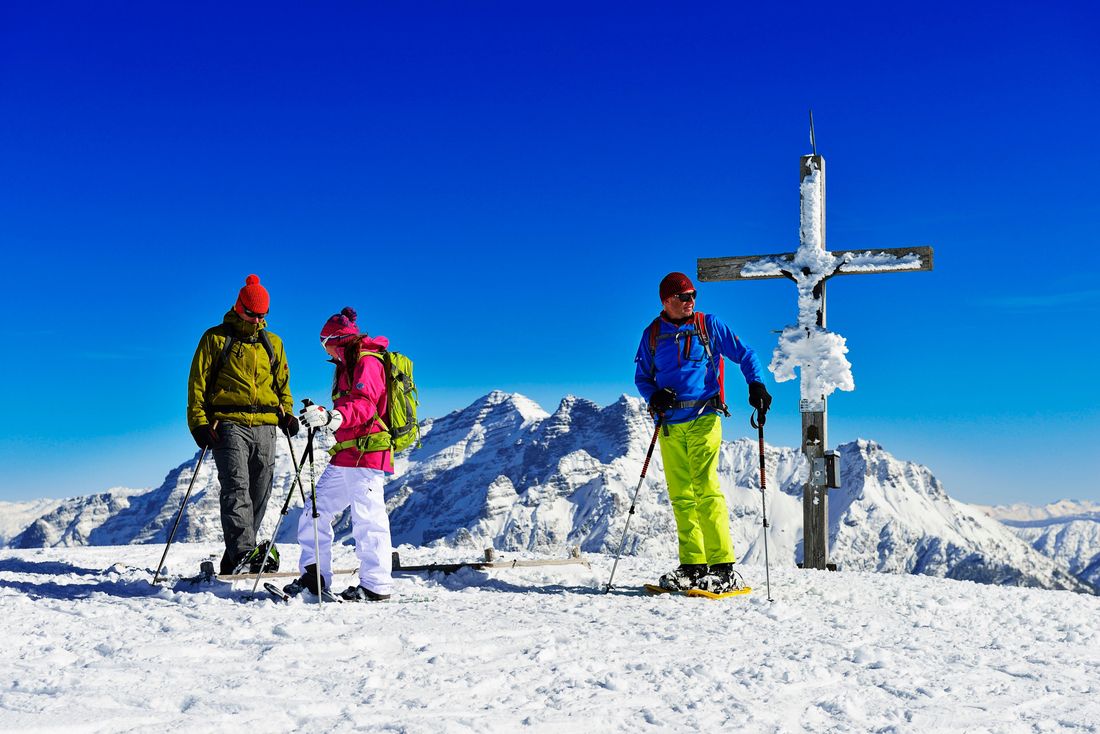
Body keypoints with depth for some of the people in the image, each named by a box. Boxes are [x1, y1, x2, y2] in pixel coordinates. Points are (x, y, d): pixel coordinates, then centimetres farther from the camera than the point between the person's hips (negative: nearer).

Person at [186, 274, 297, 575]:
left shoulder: (273, 343, 19)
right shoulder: (216, 338, 6)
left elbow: (282, 384, 26)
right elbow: (197, 382, 3)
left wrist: (287, 413, 9)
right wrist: (199, 422, -7)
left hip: (265, 427, 5)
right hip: (229, 425, -4)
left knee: (259, 493, 2)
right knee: (236, 487, -18)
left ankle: (235, 560, 9)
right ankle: (244, 552, -27)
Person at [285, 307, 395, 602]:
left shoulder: (367, 362, -9)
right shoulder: (349, 365, 22)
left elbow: (363, 405, -25)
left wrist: (331, 417, -38)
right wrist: (321, 417, 26)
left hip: (365, 455, -10)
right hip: (344, 456, 10)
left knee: (367, 518, -8)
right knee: (316, 514, 10)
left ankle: (377, 586, -2)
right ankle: (314, 576, 16)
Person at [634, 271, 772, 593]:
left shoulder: (709, 325, 4)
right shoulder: (653, 333, 10)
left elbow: (745, 355, 6)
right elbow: (641, 376, 17)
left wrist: (756, 385, -10)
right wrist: (654, 395, -4)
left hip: (703, 419, -4)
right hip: (669, 424, 4)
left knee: (706, 490, -13)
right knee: (681, 496, 4)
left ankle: (724, 568, -11)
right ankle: (693, 567, 10)